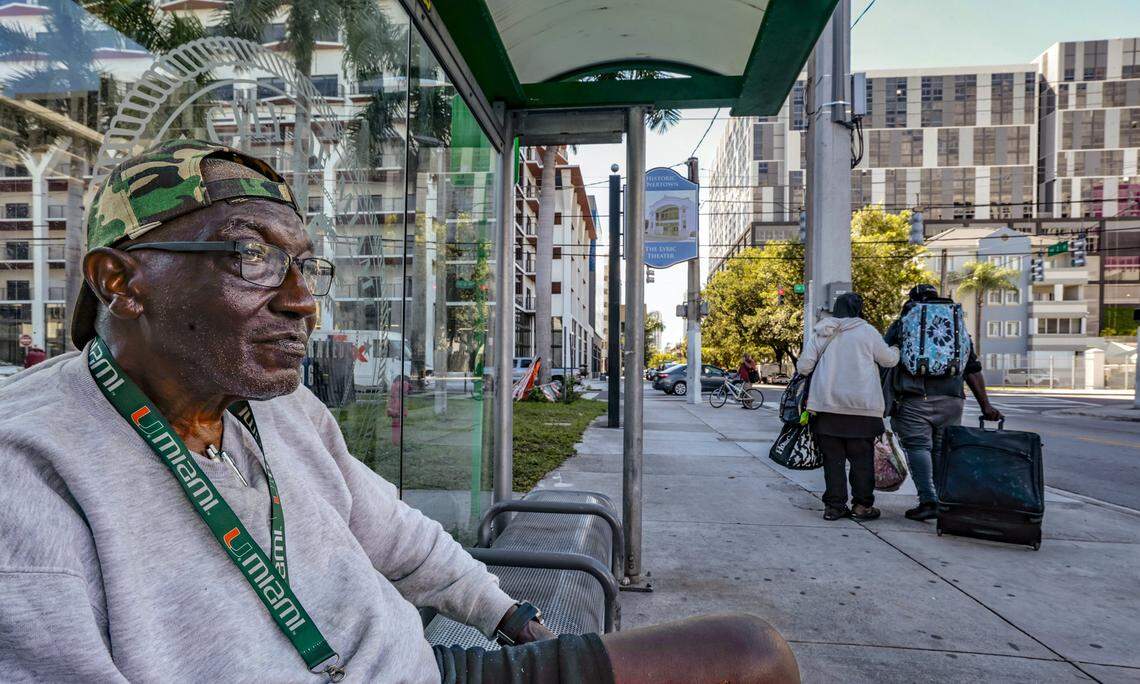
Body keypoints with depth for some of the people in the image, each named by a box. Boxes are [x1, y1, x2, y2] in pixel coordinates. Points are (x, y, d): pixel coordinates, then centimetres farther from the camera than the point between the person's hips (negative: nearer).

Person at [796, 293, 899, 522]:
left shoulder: (821, 333, 6)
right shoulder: (867, 331, -1)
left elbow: (803, 367, 5)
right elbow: (888, 359, 10)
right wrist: (896, 350, 32)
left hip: (827, 405, 2)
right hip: (862, 407, -2)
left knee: (833, 457, 8)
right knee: (862, 458, 9)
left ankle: (834, 505, 10)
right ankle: (862, 505, 13)